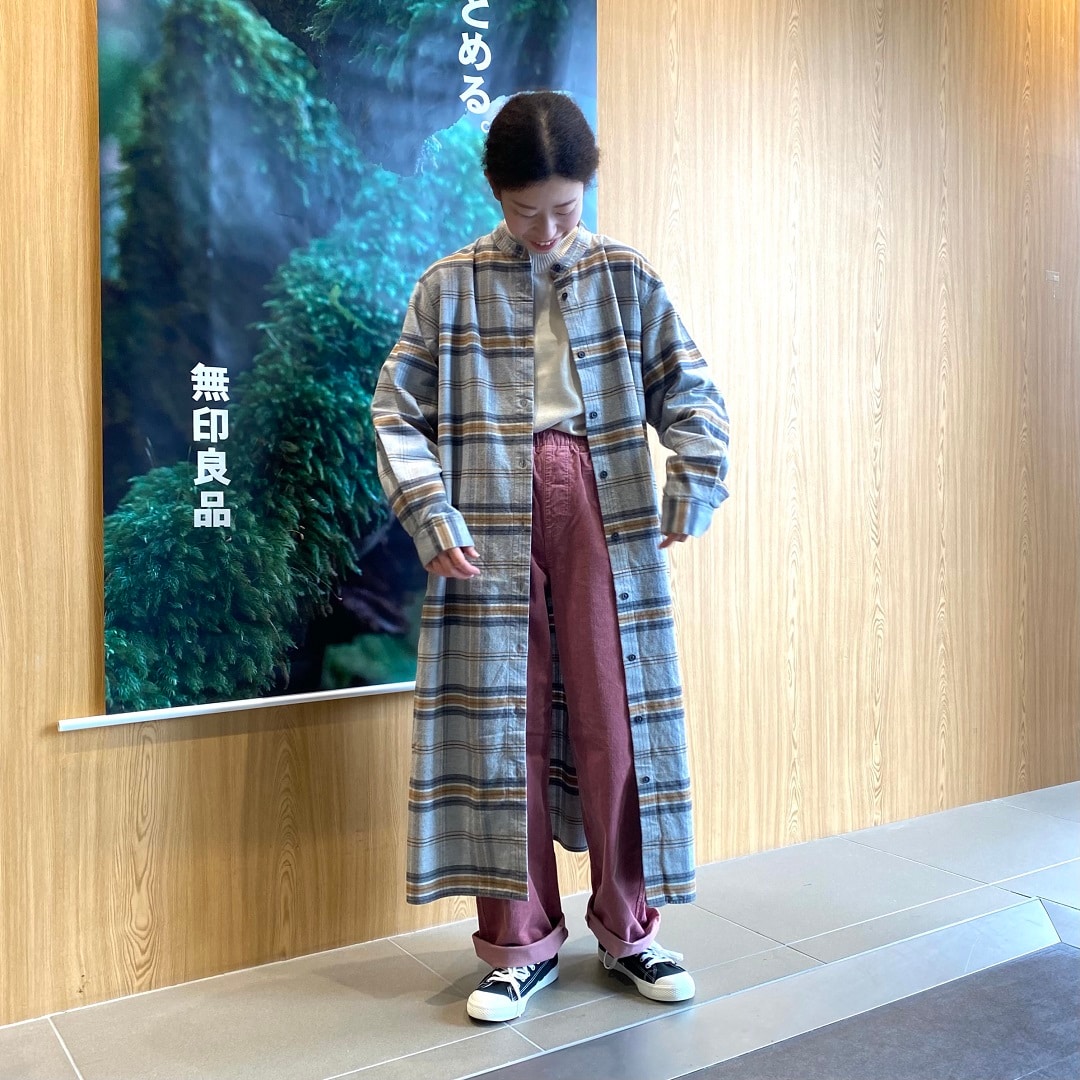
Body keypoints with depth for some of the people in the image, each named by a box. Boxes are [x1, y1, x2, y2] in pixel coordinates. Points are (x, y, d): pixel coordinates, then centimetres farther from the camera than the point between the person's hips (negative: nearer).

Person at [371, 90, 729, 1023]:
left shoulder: (627, 279, 8)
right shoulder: (451, 286, 5)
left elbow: (689, 389, 5)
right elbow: (398, 410, 2)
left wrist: (697, 476, -12)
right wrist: (430, 514, -10)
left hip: (605, 507, 1)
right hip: (492, 518, 0)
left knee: (616, 716, 3)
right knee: (500, 720, 3)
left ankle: (628, 928, 21)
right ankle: (521, 942, 18)